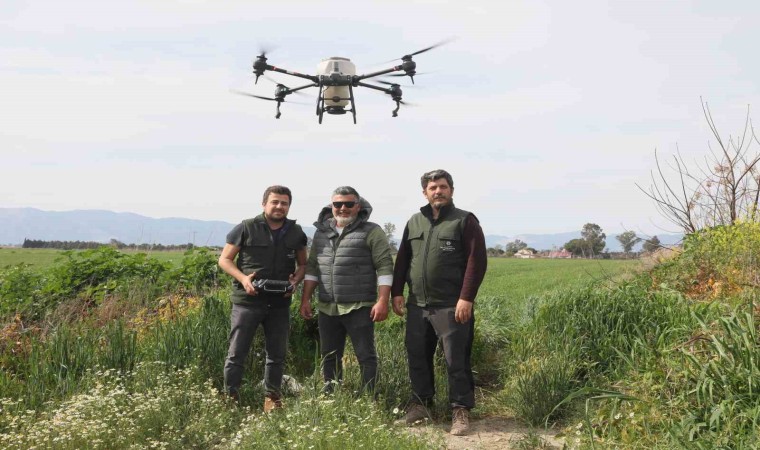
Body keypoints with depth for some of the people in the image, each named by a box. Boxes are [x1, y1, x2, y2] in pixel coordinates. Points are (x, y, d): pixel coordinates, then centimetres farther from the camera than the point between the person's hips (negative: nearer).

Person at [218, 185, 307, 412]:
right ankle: (229, 398, 12)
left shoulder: (296, 232, 7)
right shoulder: (246, 228, -4)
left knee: (277, 354, 11)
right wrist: (242, 278, -16)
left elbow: (303, 264, 17)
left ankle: (273, 398, 24)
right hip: (247, 301, -3)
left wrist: (296, 280, -5)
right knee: (237, 353, 1)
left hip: (279, 303, 3)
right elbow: (224, 259, 1)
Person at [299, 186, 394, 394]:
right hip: (327, 308, 5)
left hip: (359, 308, -5)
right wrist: (306, 299, 10)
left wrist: (383, 301, -16)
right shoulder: (321, 232, 12)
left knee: (365, 356, 2)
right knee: (329, 357, 14)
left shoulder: (372, 232, -4)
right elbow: (312, 267, 16)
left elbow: (385, 267, -9)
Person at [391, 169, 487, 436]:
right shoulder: (414, 222, 14)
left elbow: (476, 261, -9)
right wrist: (397, 292, 7)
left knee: (456, 360, -1)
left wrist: (466, 298, -16)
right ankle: (420, 403, 28)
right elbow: (402, 260, 16)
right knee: (417, 356, 11)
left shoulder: (465, 221, -2)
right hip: (418, 305, 5)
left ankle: (461, 410, 11)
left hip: (451, 306, -5)